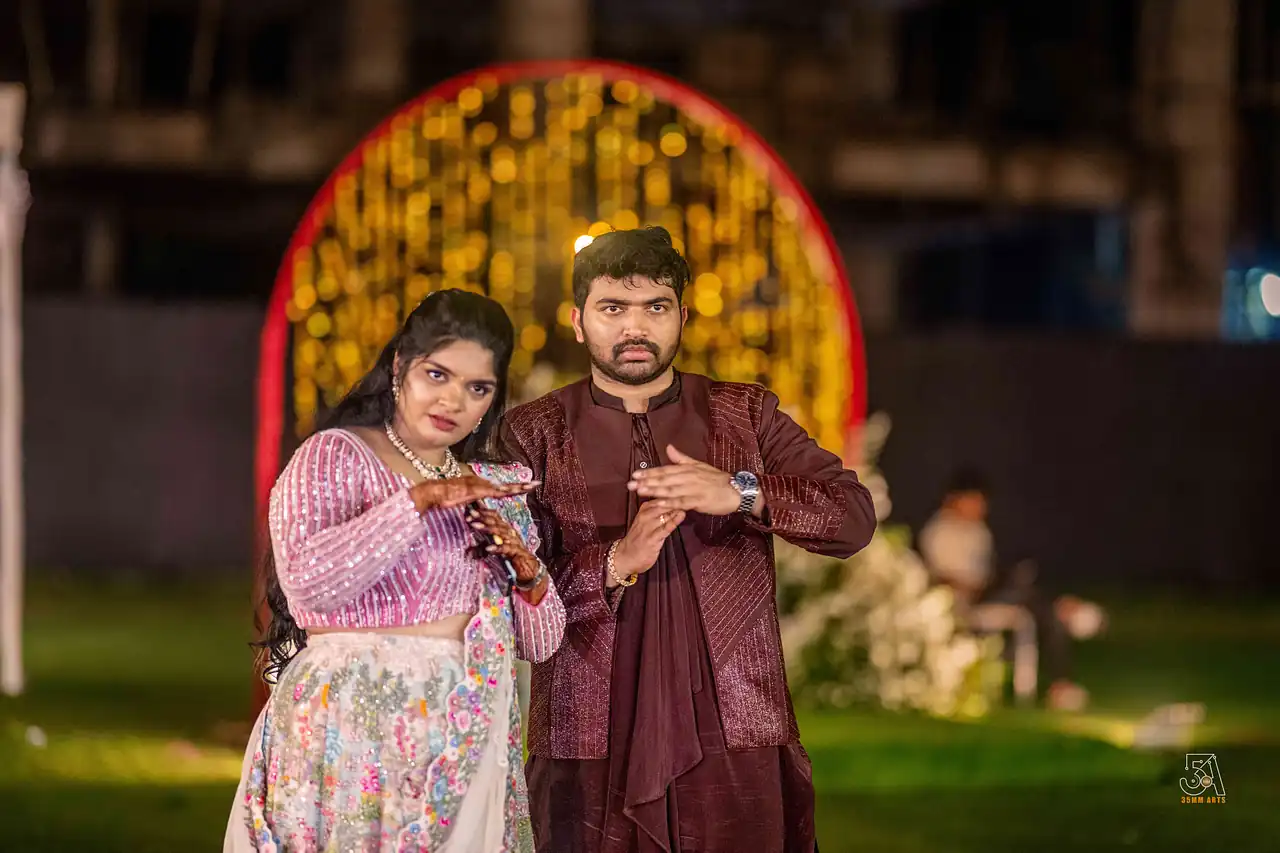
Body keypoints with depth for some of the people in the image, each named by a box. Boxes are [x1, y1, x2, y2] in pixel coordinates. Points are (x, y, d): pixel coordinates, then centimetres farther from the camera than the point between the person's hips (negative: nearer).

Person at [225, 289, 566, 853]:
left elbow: (541, 643, 14)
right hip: (358, 733, -6)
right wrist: (420, 500, -24)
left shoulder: (492, 488, 15)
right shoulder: (333, 456, -4)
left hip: (470, 745, 6)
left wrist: (526, 569, -5)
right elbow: (307, 578, -23)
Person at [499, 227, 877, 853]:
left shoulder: (744, 414, 12)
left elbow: (854, 517, 1)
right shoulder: (533, 432, 7)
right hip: (590, 744, -1)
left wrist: (740, 491, -16)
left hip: (733, 735, 1)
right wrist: (617, 562, -19)